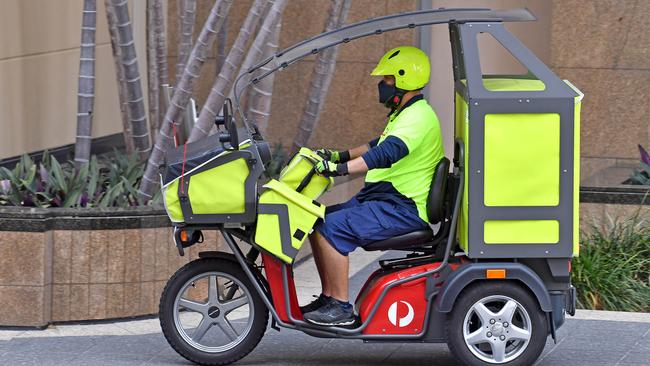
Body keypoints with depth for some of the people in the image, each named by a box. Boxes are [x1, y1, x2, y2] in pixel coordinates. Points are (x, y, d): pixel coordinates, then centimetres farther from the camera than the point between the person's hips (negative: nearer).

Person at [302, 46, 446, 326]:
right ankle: (328, 297, 10)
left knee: (331, 228, -23)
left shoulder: (417, 118, -17)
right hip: (383, 199, 11)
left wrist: (340, 168, -39)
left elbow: (386, 154, -33)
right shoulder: (406, 114, 18)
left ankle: (341, 307, -18)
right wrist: (340, 155, 25)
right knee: (316, 222, 7)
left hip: (402, 210, -11)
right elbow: (378, 145, 34)